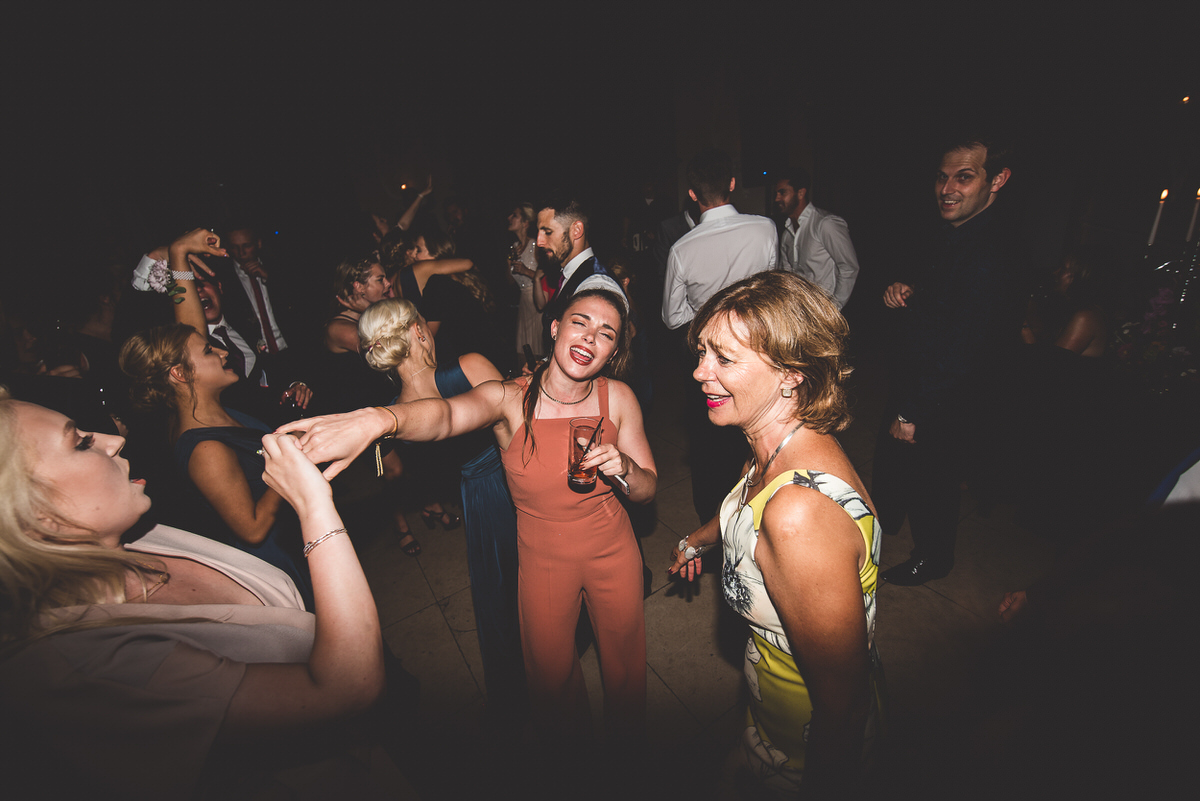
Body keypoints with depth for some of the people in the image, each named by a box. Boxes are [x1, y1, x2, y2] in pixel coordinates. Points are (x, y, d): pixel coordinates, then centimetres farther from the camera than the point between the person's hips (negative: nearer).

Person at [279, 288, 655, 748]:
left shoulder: (618, 398, -15)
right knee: (551, 673, 20)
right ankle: (568, 737, 57)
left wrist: (623, 468, -29)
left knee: (624, 656, 25)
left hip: (613, 553, 2)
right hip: (543, 559, -1)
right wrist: (373, 419, -66)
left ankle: (627, 735, 60)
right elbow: (448, 413, -45)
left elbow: (647, 491, -6)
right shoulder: (509, 399, -22)